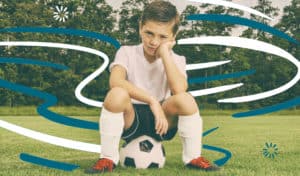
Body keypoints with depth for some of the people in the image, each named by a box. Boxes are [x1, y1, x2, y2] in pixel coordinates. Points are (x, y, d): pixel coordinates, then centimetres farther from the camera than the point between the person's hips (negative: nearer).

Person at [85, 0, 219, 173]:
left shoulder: (176, 60, 2)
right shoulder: (127, 53, -3)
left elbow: (179, 89, -22)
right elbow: (115, 81, -26)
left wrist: (165, 53, -17)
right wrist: (152, 101, -32)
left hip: (161, 120, 1)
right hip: (131, 119, -1)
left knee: (185, 99, -30)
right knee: (117, 94, -34)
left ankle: (193, 157, -9)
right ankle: (108, 158, -18)